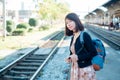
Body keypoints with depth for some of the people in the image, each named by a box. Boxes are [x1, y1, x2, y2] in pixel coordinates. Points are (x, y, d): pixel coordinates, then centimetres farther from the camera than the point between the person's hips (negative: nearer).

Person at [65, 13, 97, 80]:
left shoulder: (85, 35, -16)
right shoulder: (73, 37, 6)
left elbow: (93, 53, -17)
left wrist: (78, 57, -21)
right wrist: (70, 58, -3)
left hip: (85, 69, -6)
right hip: (75, 68, 7)